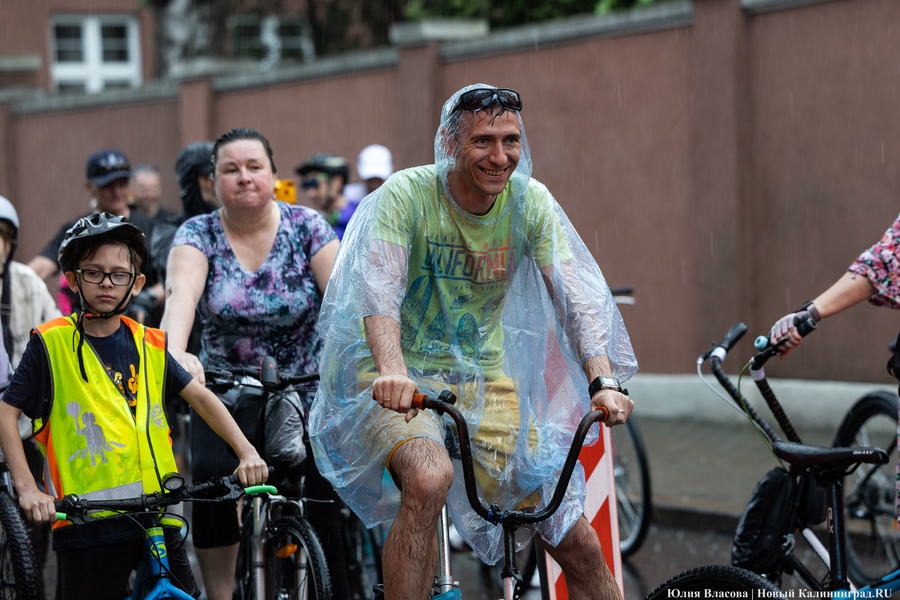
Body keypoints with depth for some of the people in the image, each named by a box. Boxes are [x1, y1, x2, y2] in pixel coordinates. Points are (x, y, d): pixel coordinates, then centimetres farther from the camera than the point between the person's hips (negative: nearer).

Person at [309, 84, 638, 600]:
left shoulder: (530, 200, -4)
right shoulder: (406, 194, -15)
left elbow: (578, 292, -13)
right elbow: (379, 290, -29)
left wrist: (603, 381, -30)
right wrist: (393, 370, -48)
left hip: (486, 380, 4)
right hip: (400, 376, -4)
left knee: (579, 546, -1)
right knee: (430, 479, -37)